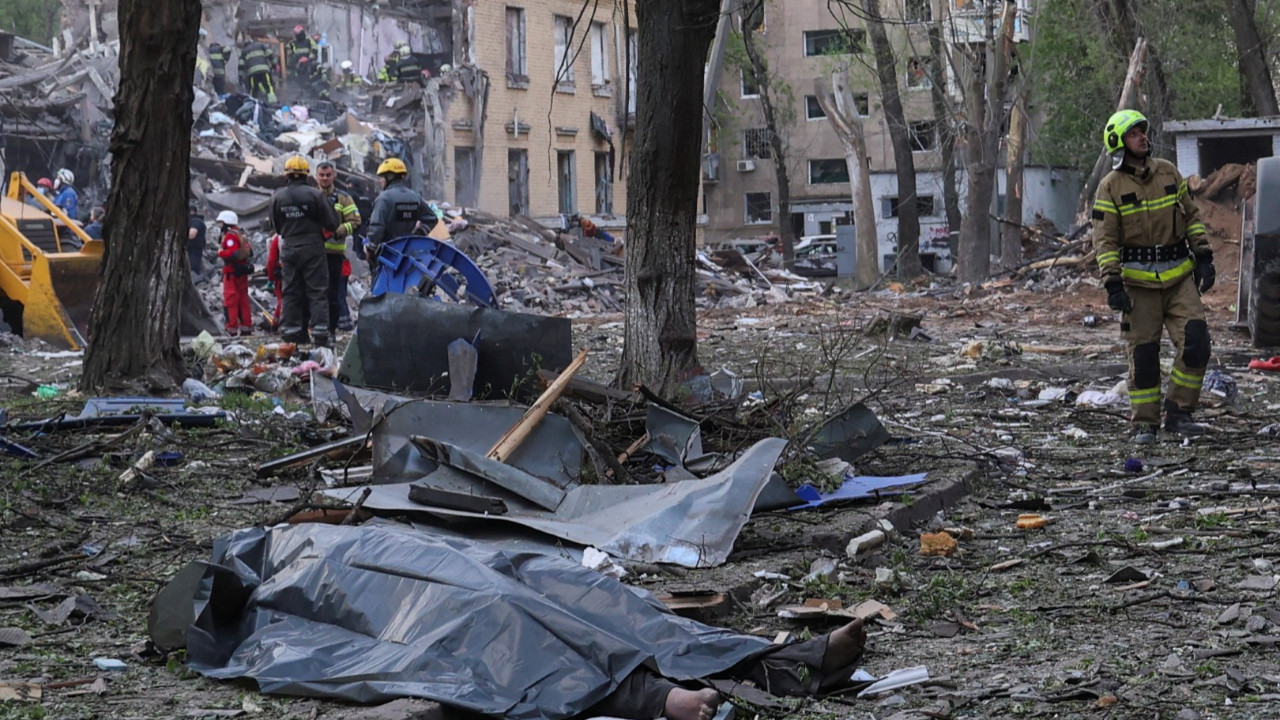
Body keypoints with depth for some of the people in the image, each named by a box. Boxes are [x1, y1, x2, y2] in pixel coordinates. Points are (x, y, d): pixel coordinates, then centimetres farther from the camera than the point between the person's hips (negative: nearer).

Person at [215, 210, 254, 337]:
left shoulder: (229, 236, -12)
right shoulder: (239, 236, 18)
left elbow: (233, 253, -24)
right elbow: (248, 253, 18)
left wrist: (220, 252, -11)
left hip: (232, 273, -10)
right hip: (242, 273, 10)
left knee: (230, 302, -7)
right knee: (243, 301, 13)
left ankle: (232, 329, -9)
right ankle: (246, 327, 16)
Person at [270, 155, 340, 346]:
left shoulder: (277, 197, 0)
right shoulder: (315, 195, -11)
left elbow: (276, 226, 10)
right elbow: (331, 224, -7)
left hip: (289, 249, 3)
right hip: (313, 248, -3)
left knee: (291, 292, 10)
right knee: (318, 292, 0)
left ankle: (291, 331, 10)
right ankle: (320, 333, -6)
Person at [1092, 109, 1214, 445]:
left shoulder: (1168, 172, 8)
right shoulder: (1111, 187, -3)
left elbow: (1191, 216, 14)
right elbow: (1104, 240, -6)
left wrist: (1203, 257, 5)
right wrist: (1113, 285, -14)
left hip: (1179, 277, 3)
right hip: (1139, 282, -3)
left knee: (1195, 342, -10)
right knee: (1143, 354, 1)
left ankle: (1178, 414, 3)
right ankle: (1144, 424, 12)